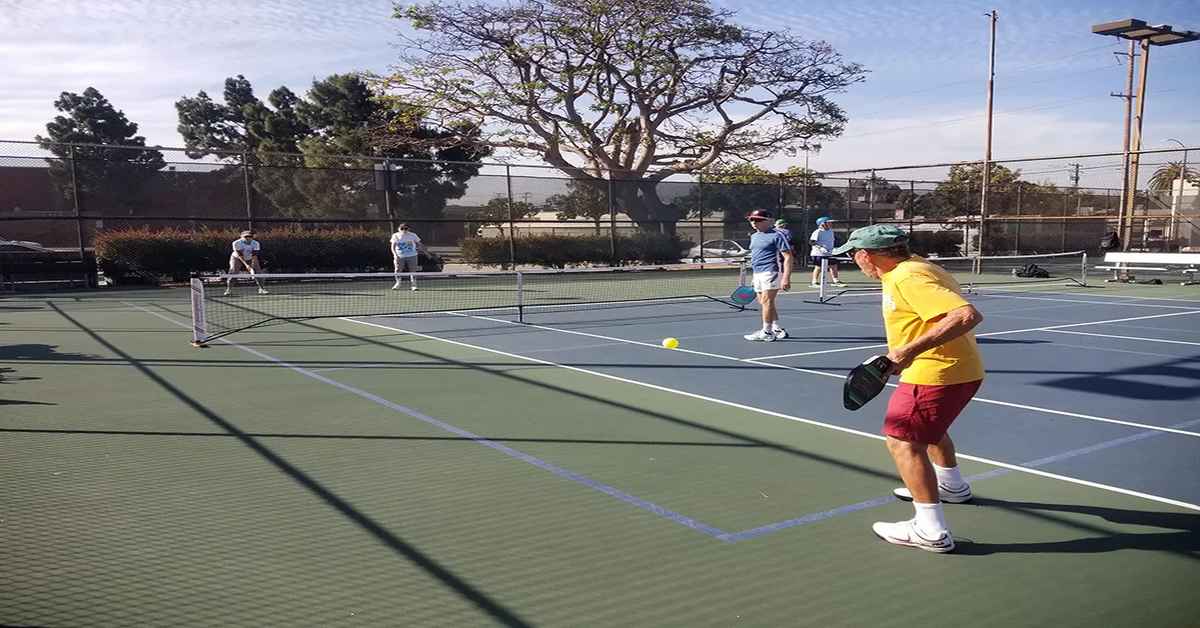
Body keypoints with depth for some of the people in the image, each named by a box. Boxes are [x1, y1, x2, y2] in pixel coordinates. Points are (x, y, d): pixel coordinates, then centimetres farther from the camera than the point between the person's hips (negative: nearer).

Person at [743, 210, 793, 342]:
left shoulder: (776, 236, -8)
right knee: (763, 302, 10)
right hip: (757, 273, 9)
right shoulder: (754, 236, 17)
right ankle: (778, 330, 19)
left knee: (767, 301, -11)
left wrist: (786, 278, -20)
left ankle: (766, 332, -5)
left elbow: (788, 257, -12)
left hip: (770, 272, -9)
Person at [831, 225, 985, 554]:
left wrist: (912, 349, -35)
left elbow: (967, 315, -33)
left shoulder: (907, 278, -23)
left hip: (937, 374, -11)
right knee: (927, 425, 32)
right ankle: (952, 486, 54)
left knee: (903, 441, -10)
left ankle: (931, 531, -10)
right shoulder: (914, 266, 8)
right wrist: (907, 349, 13)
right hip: (959, 369, 11)